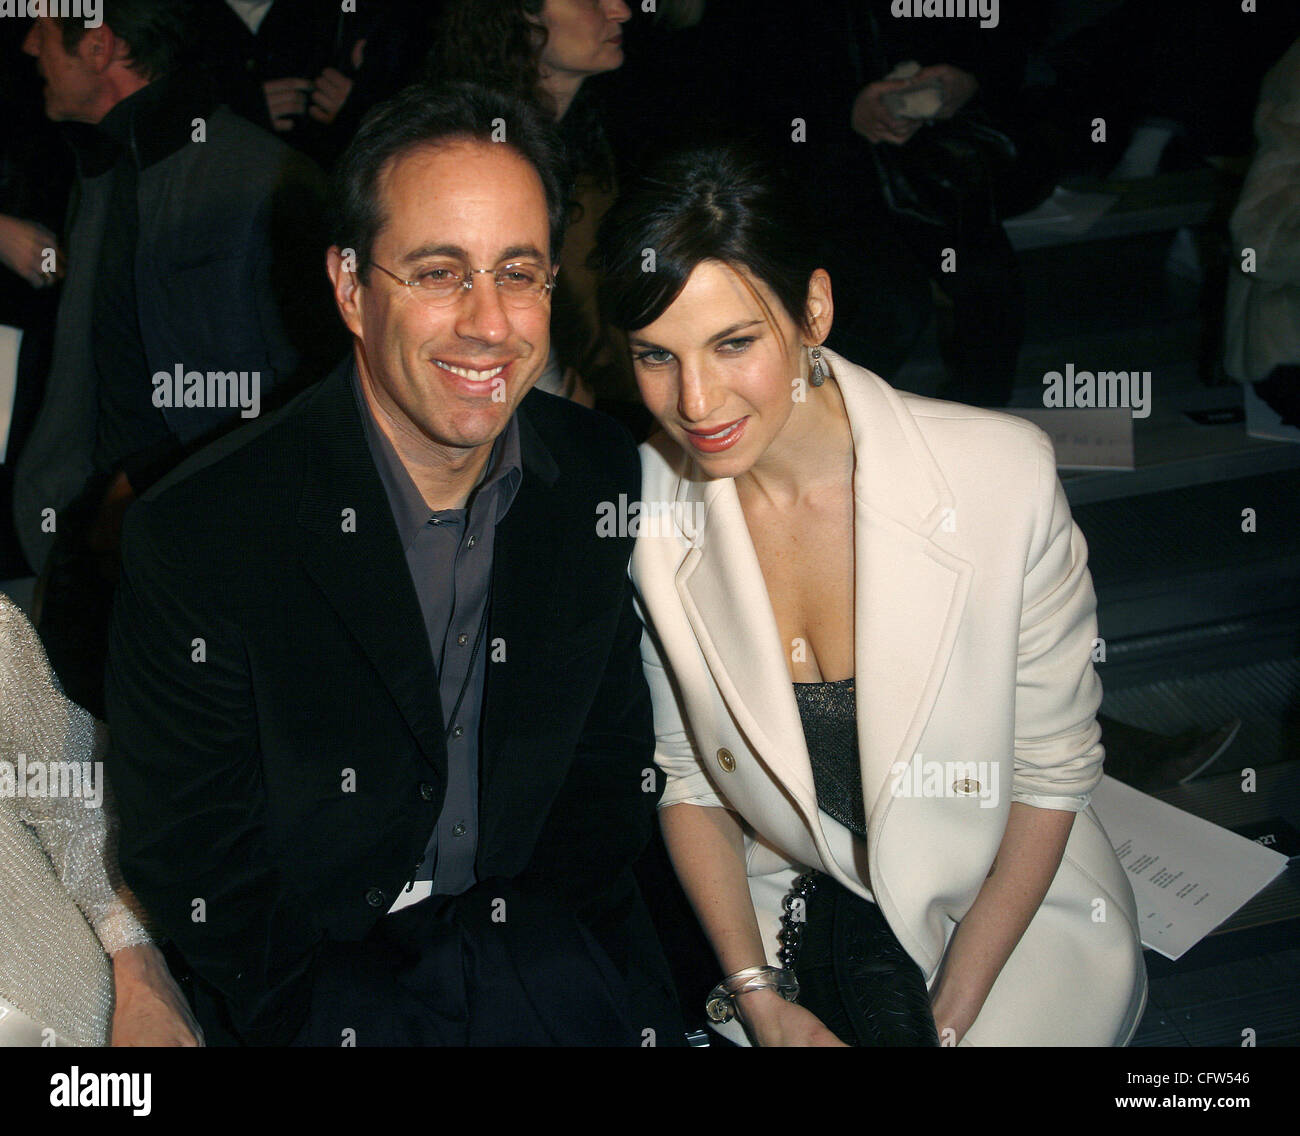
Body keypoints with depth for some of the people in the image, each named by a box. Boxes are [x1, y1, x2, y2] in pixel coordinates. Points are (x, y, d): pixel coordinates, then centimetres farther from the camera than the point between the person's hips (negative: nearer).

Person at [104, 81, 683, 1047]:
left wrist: (544, 931, -7)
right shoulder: (193, 536, -17)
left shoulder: (603, 477, -5)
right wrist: (362, 1016, -17)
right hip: (318, 976, -3)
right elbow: (192, 868, -10)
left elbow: (615, 753, 5)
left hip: (548, 948, 3)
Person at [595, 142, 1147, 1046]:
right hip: (786, 908, 2)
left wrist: (950, 1021, -13)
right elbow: (684, 776, -1)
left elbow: (1053, 774, -11)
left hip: (1009, 904, -2)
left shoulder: (1003, 474, -20)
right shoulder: (645, 505, -12)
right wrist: (762, 1001, -9)